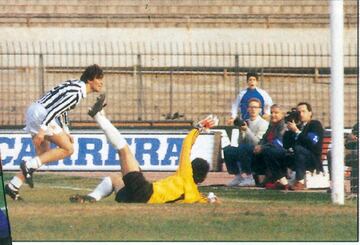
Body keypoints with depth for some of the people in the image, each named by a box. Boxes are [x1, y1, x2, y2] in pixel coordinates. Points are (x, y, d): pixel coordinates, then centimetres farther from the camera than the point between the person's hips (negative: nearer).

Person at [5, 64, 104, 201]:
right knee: (68, 149, -9)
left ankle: (12, 187, 13)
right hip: (41, 114, -10)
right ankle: (29, 166, -13)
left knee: (44, 155, 16)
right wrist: (43, 129, -30)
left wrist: (65, 131, 24)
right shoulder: (76, 93, -16)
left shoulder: (75, 85, 16)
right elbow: (55, 109, -25)